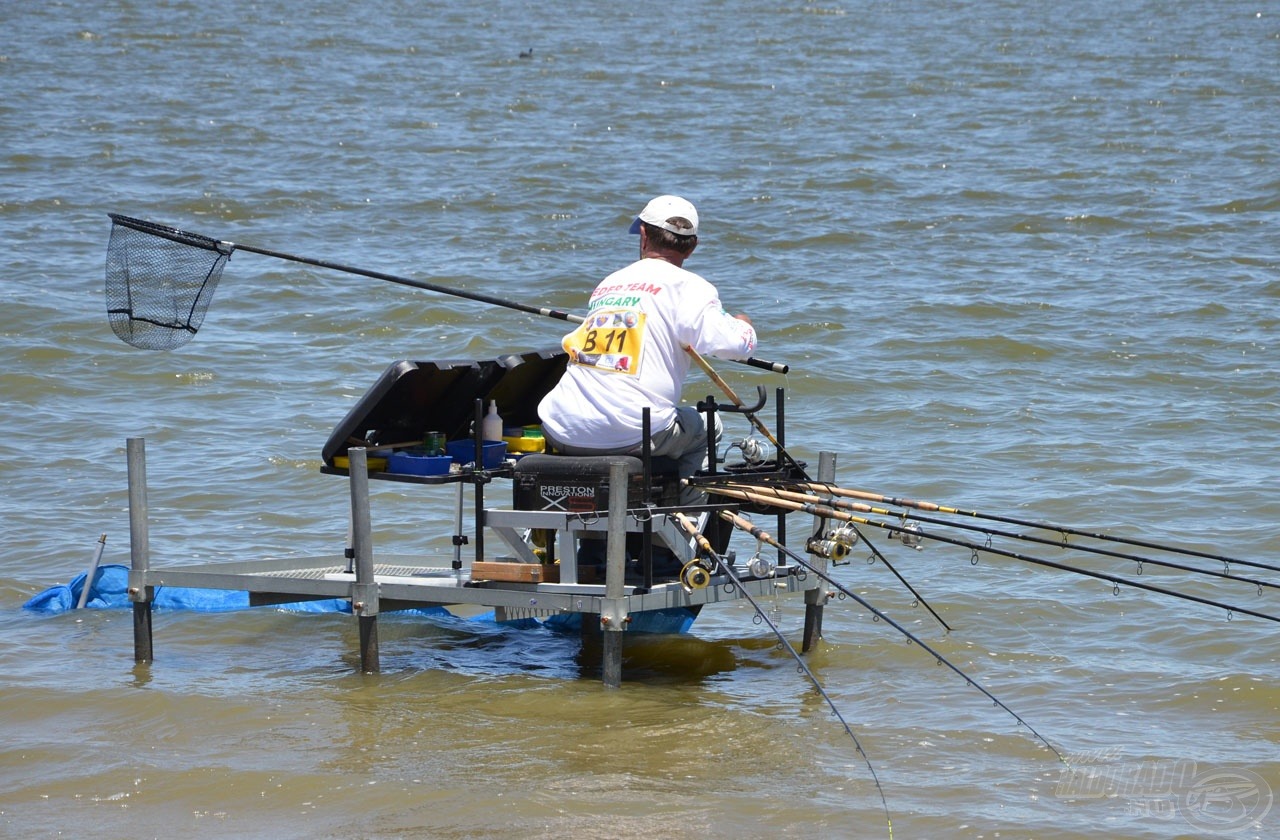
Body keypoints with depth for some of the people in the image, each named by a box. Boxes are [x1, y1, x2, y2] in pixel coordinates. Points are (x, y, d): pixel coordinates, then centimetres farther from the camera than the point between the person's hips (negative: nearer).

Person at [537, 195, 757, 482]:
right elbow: (735, 344, -13)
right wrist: (743, 325, 14)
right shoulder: (687, 286, 0)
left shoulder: (606, 285, 19)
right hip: (632, 435, -4)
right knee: (707, 424, 23)